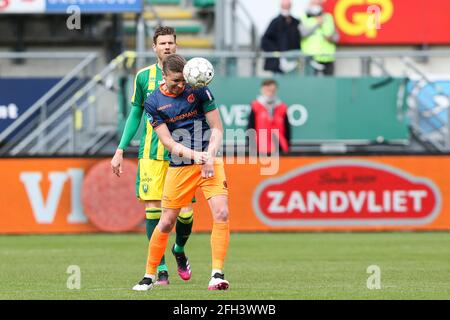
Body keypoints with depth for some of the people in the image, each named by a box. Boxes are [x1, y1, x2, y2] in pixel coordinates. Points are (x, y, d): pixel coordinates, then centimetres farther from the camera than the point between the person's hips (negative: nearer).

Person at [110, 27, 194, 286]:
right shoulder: (144, 77, 7)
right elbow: (135, 114, 15)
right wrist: (121, 149, 10)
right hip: (151, 152, 1)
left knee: (185, 211, -5)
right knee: (153, 208, -8)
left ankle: (179, 250, 26)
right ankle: (161, 269, -1)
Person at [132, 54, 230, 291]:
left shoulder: (198, 90, -4)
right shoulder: (153, 102, -3)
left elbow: (217, 128, -1)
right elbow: (168, 142, -7)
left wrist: (209, 157, -16)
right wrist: (195, 155, -22)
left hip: (209, 161, 0)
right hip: (179, 167, 0)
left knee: (221, 214, -18)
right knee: (166, 222, 1)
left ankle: (217, 274, -15)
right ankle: (149, 276, 17)